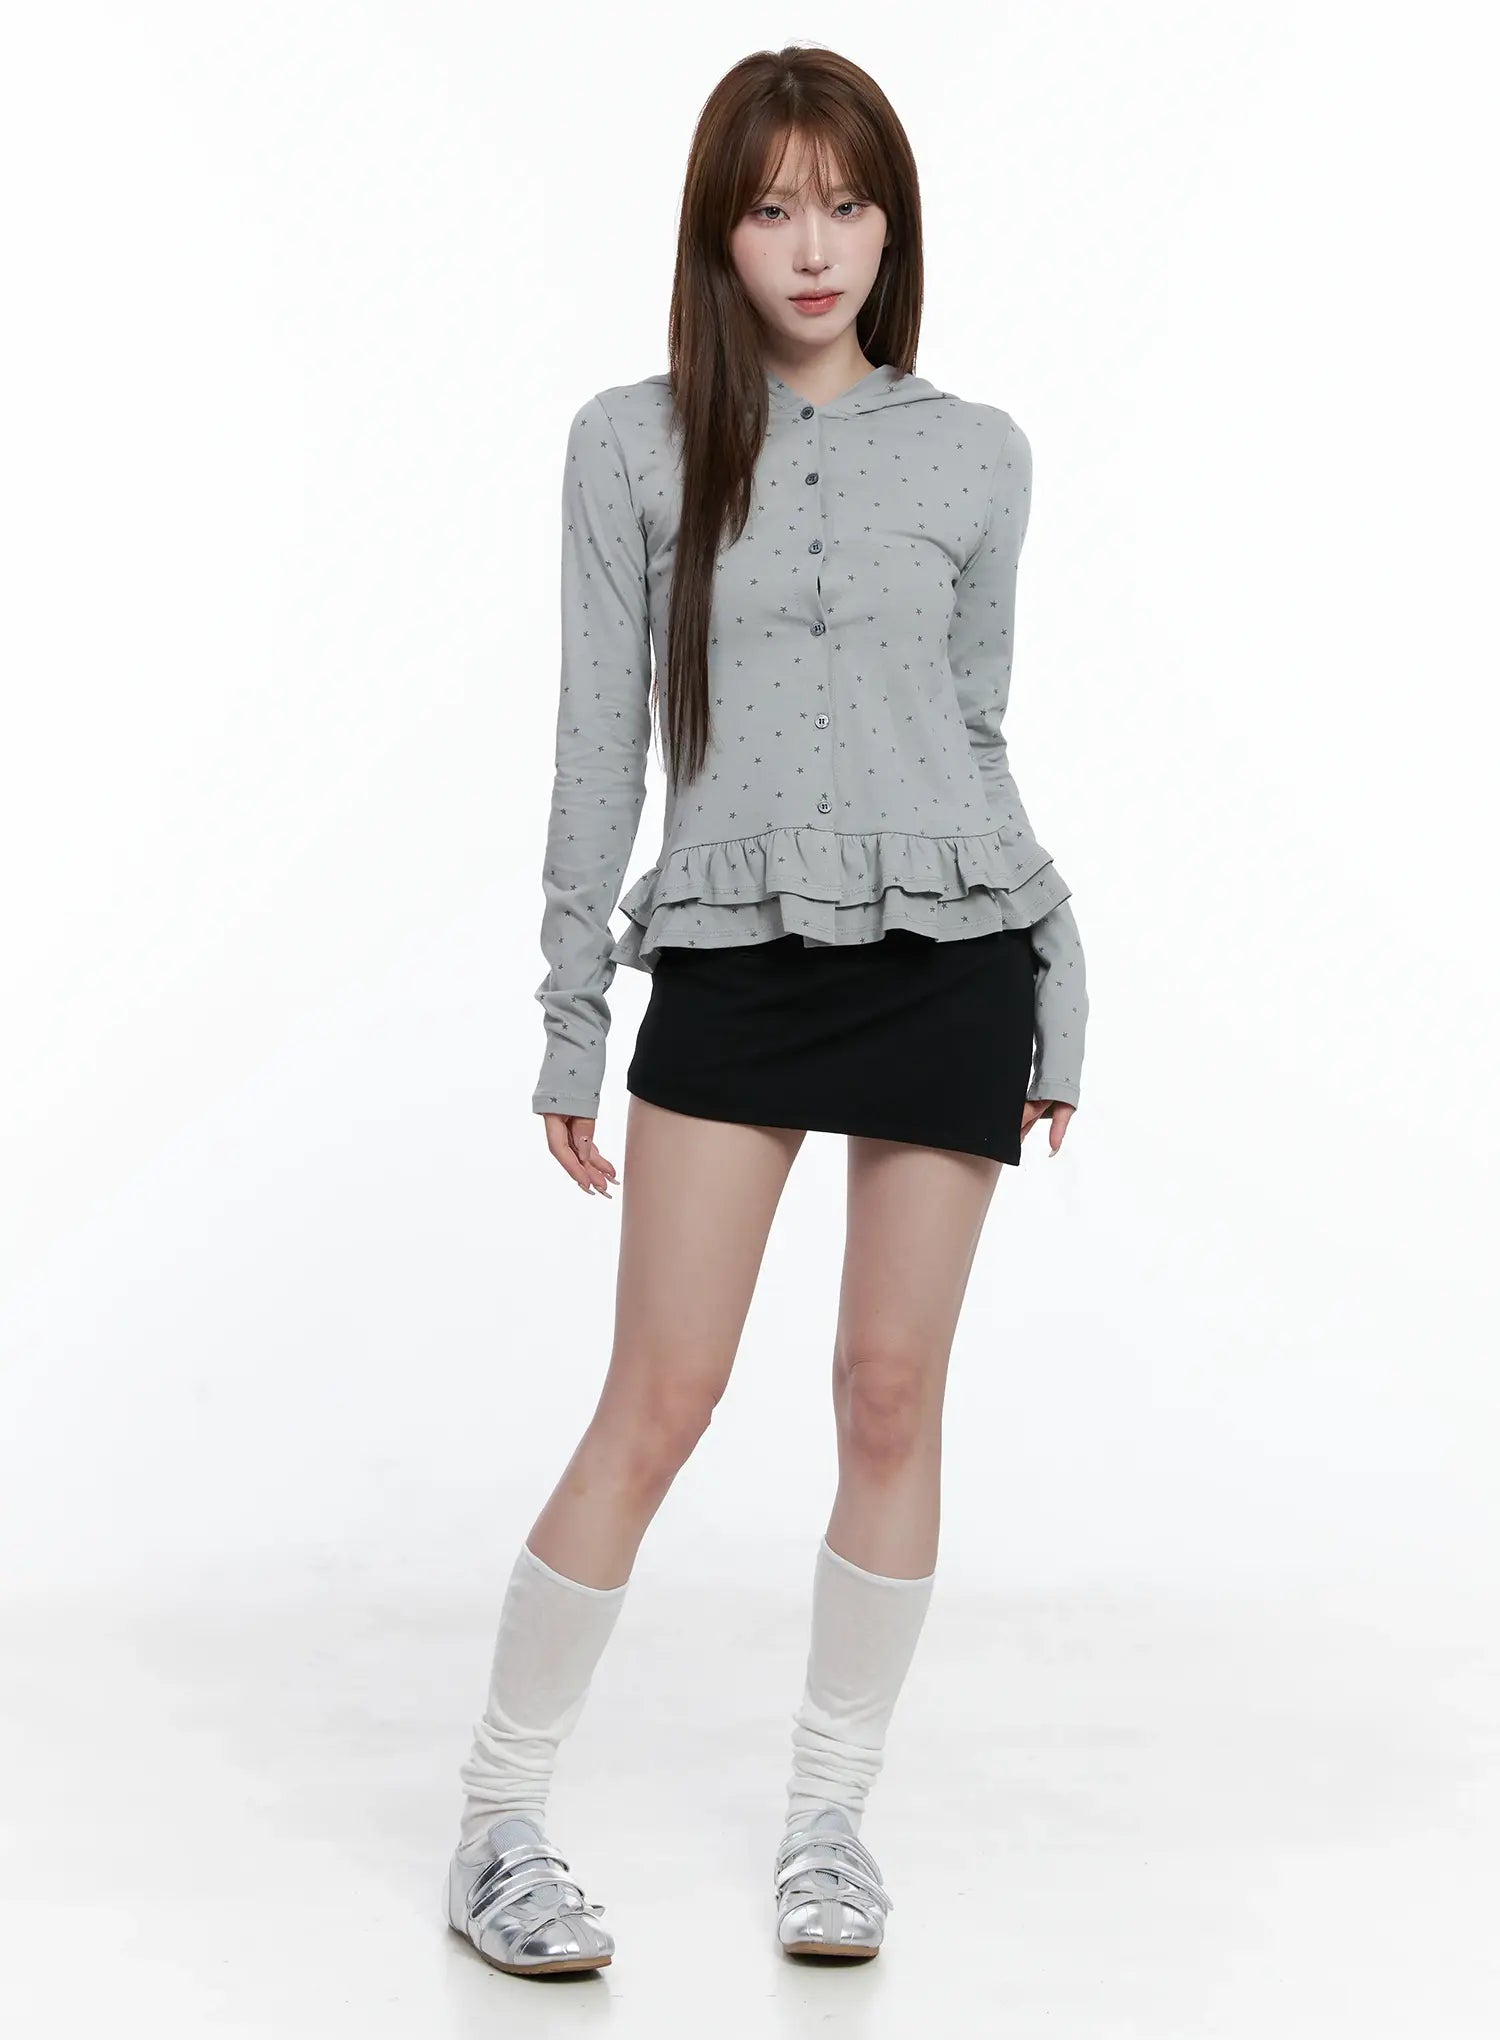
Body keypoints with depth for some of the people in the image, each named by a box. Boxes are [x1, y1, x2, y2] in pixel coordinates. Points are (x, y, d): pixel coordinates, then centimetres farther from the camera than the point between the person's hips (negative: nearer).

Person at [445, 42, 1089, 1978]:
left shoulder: (973, 453, 7)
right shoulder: (634, 444, 3)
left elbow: (976, 730, 13)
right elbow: (597, 741, 3)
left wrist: (1058, 999, 10)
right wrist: (570, 1015, 1)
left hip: (948, 949, 2)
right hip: (728, 958, -1)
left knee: (892, 1396, 5)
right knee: (658, 1403, -4)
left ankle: (830, 1811, 21)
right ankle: (498, 1820, 10)